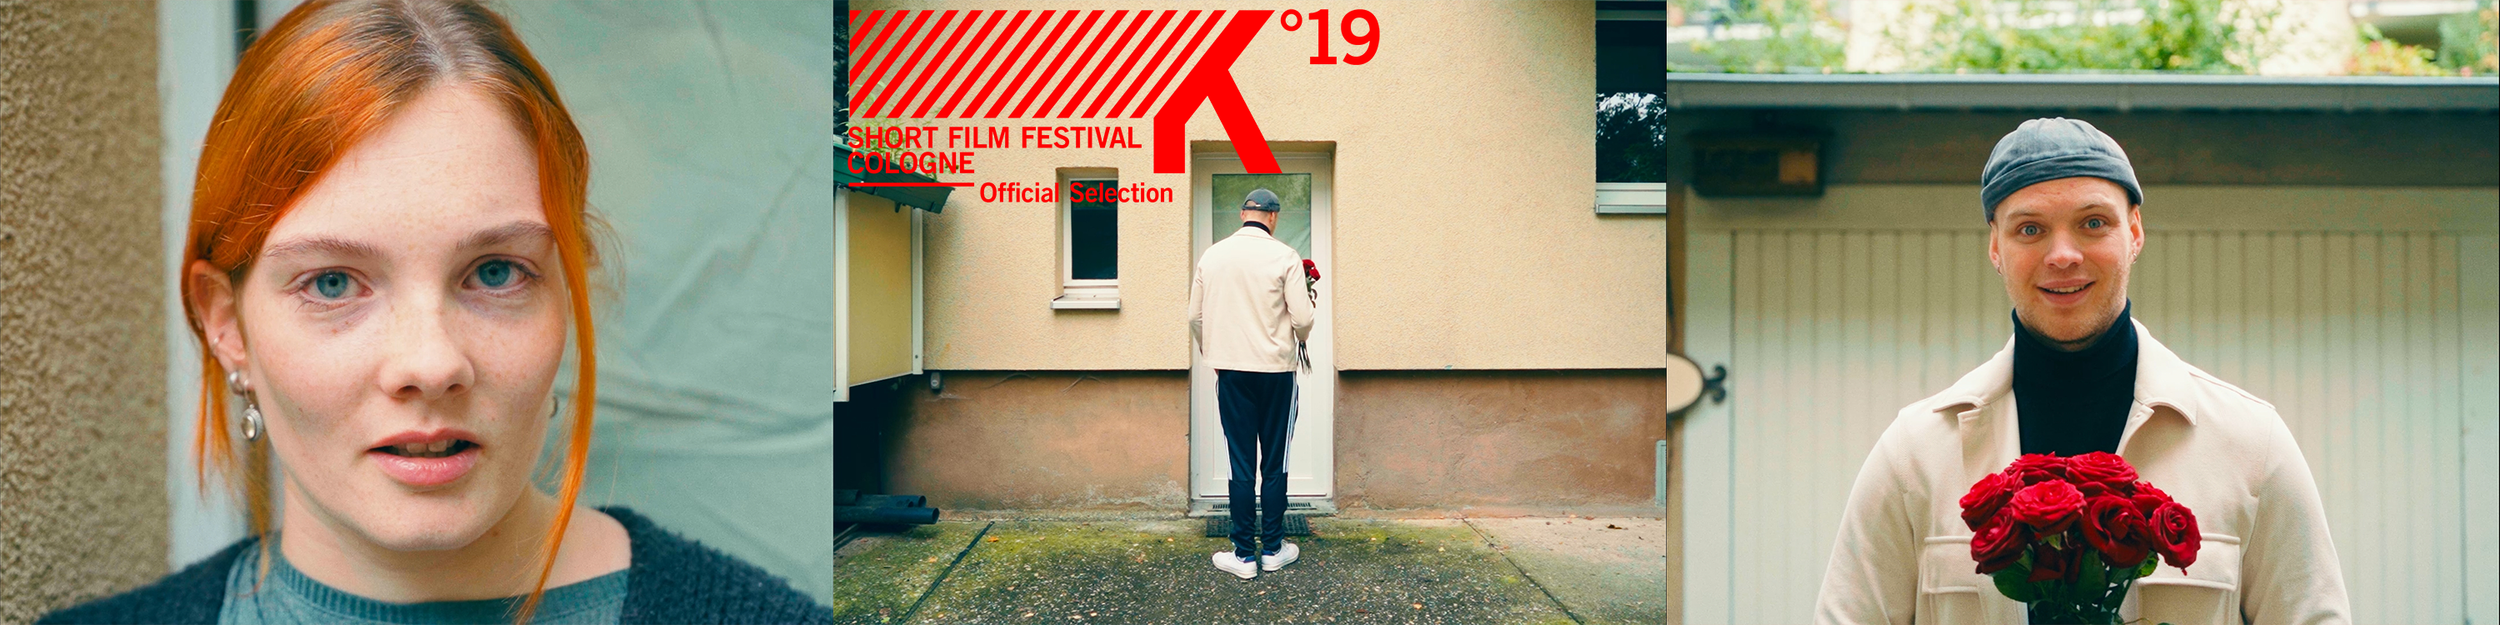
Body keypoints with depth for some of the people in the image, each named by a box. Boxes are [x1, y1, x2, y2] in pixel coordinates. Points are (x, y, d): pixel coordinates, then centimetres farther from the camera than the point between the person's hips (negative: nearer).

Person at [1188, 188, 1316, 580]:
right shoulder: (1285, 257, -8)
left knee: (1241, 464, 5)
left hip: (1231, 371, 2)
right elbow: (1303, 318, -9)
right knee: (1274, 464, 8)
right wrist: (1300, 339, 13)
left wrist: (1208, 353, 24)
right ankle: (1273, 549, 14)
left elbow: (1195, 316, 8)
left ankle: (1244, 555, 7)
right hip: (1276, 370, -2)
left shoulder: (1212, 256, 2)